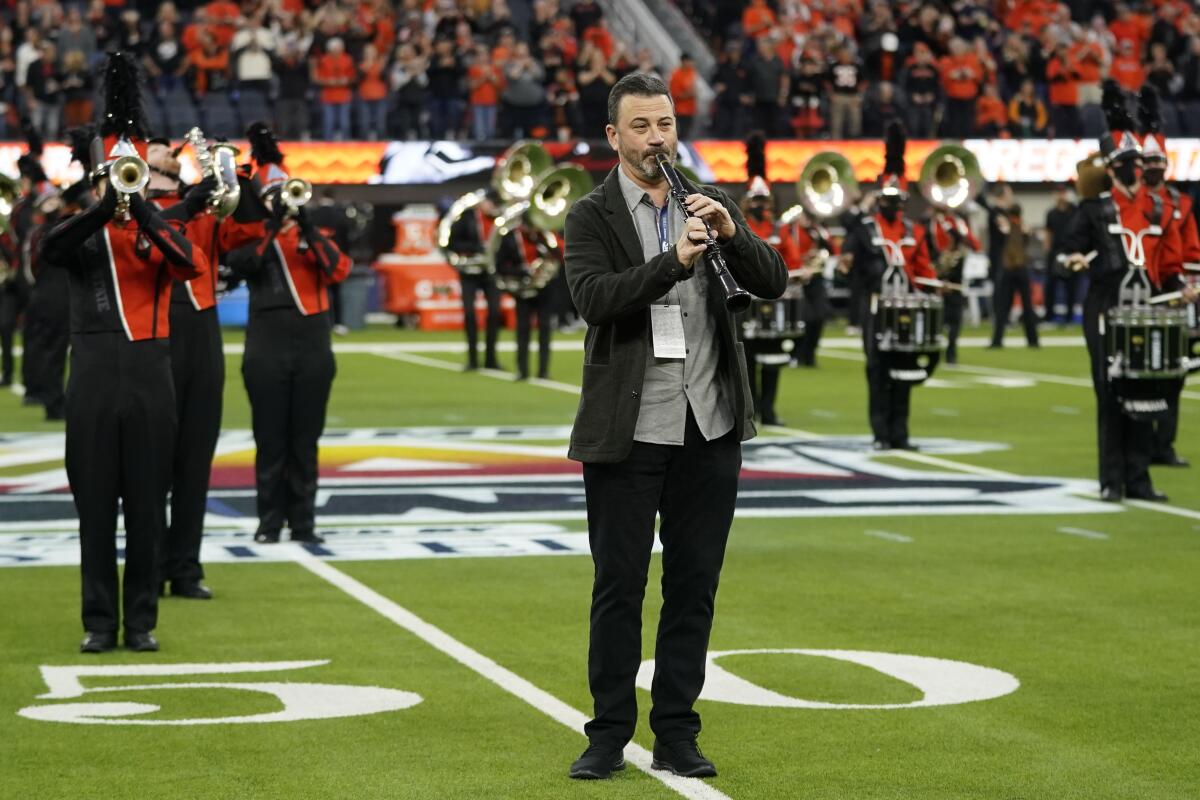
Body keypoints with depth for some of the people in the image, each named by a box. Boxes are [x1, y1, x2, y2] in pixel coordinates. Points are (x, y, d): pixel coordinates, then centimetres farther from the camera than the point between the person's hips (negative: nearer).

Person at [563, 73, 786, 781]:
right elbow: (595, 297, -18)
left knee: (695, 585, 7)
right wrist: (675, 261, -29)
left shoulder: (714, 205, 11)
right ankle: (610, 734, 11)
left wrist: (730, 233, -16)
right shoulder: (592, 217, -1)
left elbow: (773, 282, 1)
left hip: (710, 429, 3)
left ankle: (677, 733, 15)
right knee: (619, 585, 2)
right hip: (628, 431, -3)